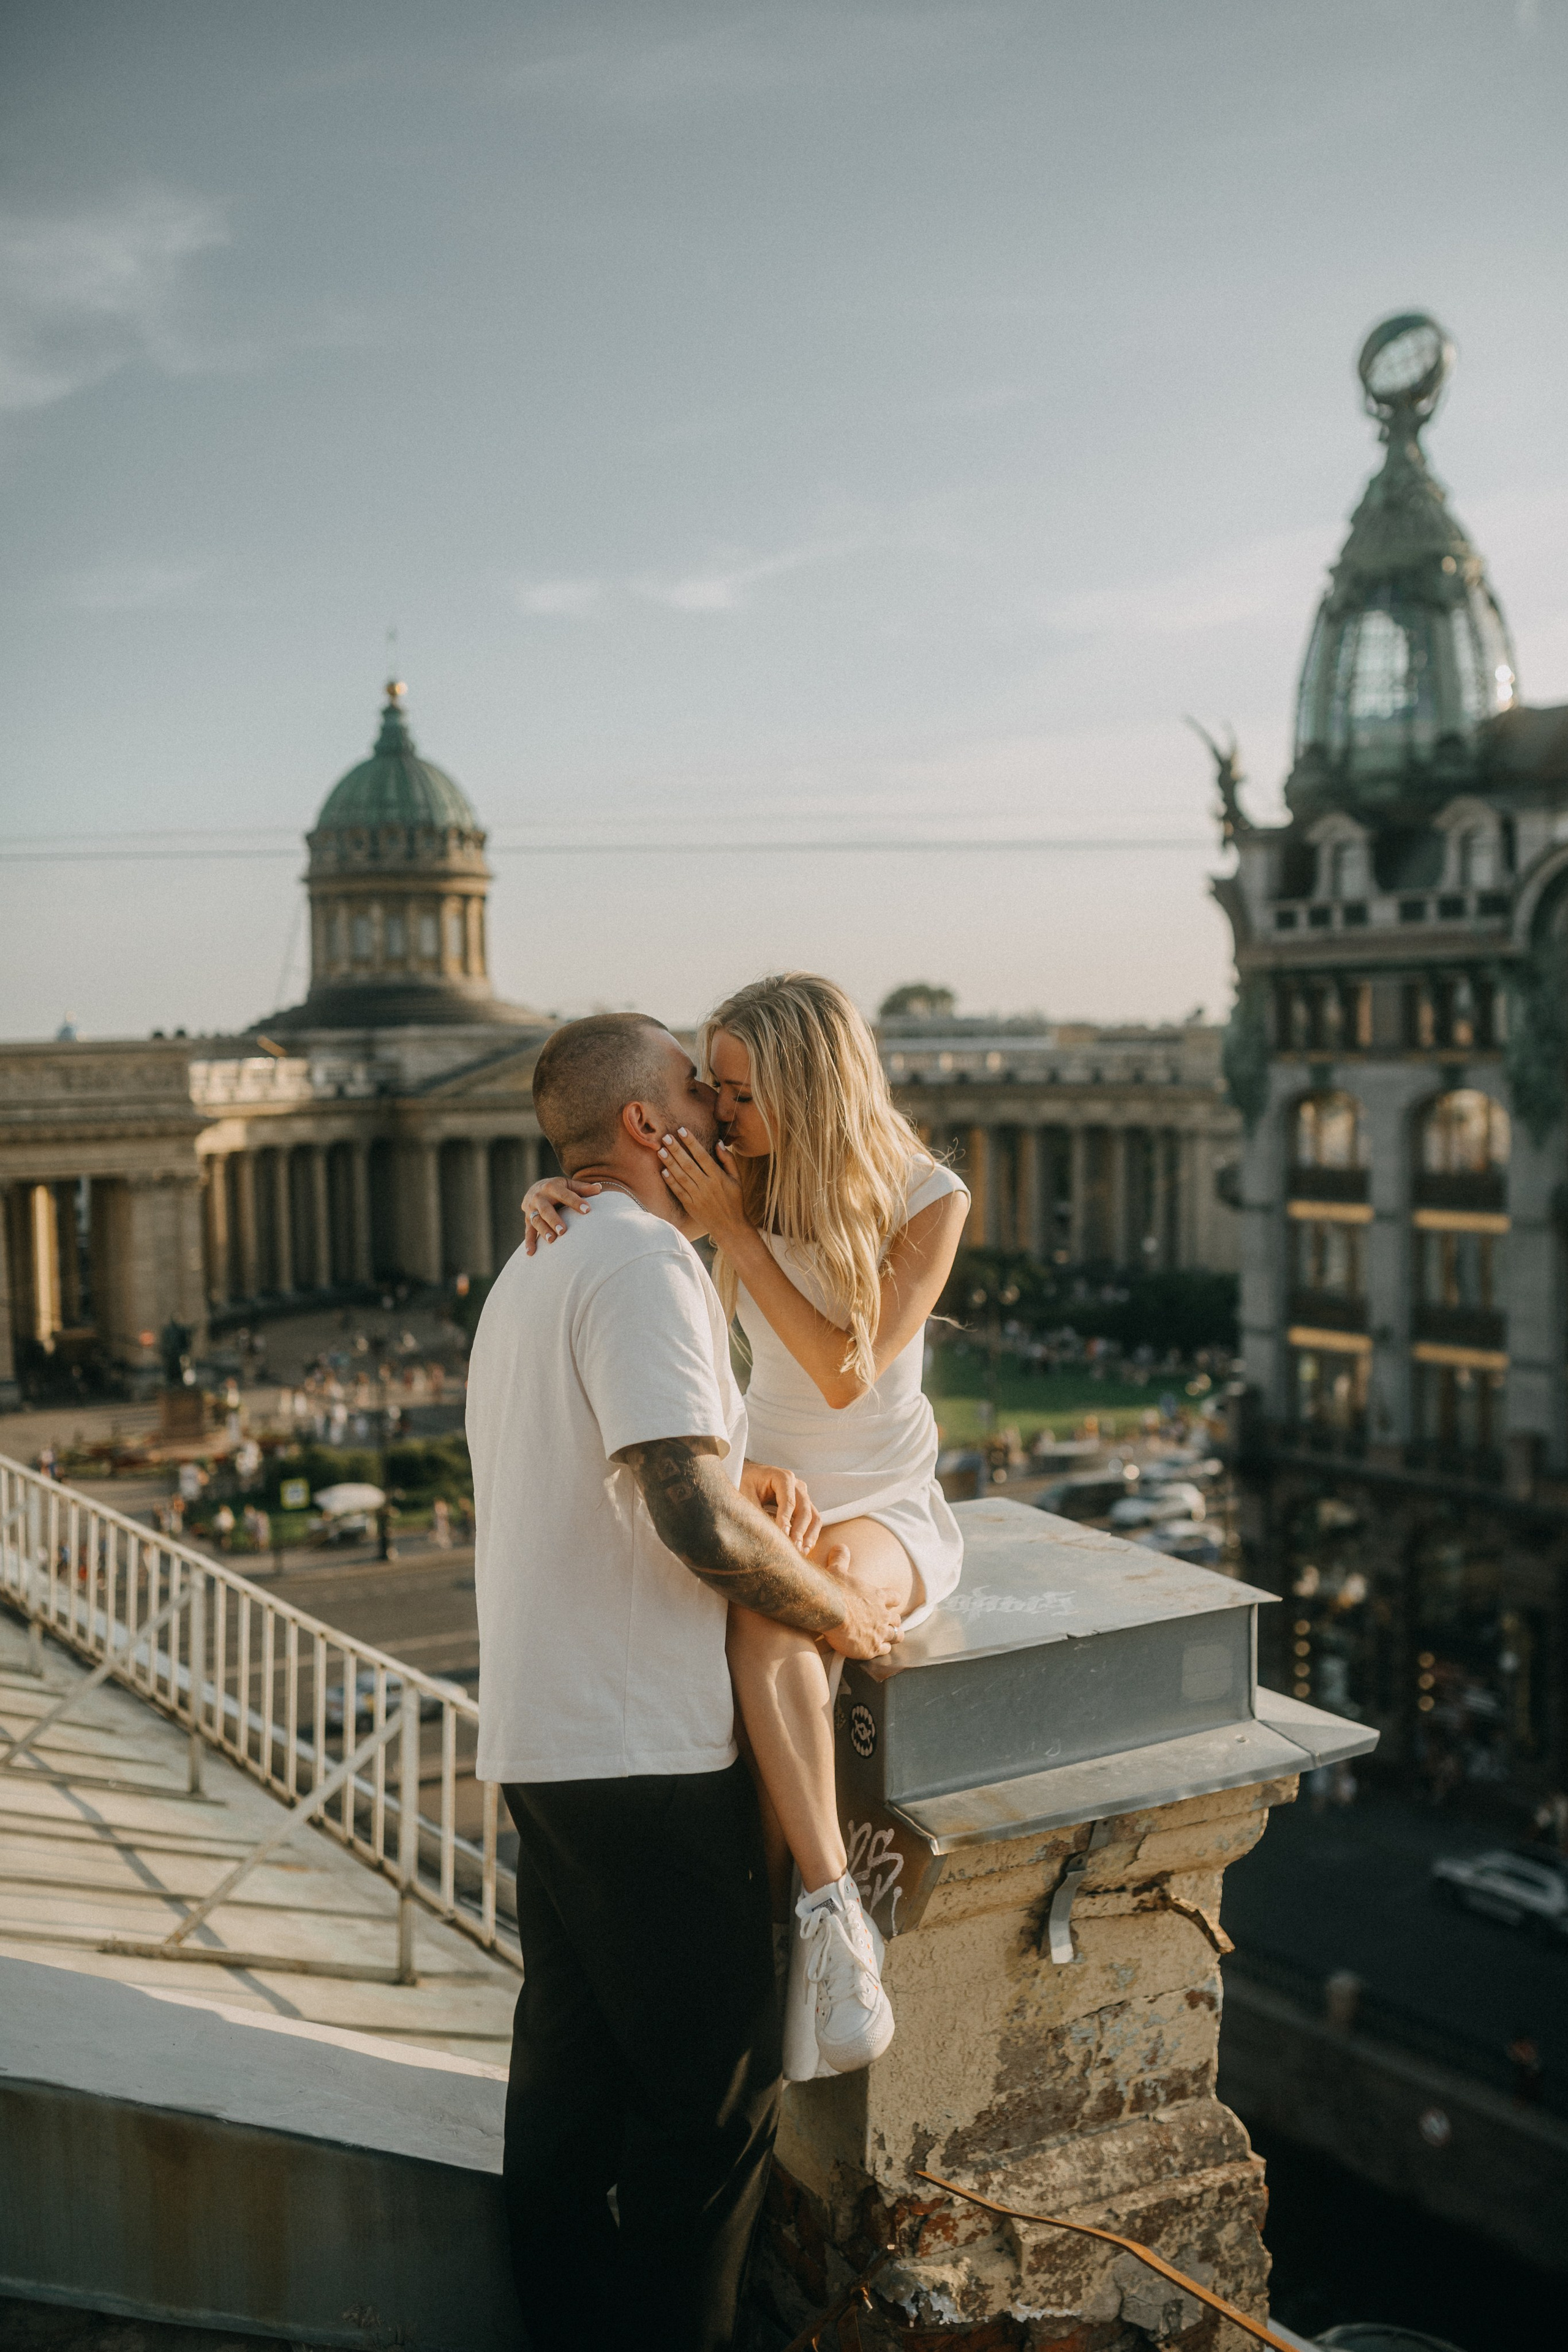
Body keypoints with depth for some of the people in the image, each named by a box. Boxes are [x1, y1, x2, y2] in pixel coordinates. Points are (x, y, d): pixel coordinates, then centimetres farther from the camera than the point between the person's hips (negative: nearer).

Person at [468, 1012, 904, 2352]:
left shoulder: (538, 1263, 16)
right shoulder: (643, 1262, -17)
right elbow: (697, 1518, -25)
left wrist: (750, 1473, 7)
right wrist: (840, 1611, -10)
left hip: (541, 1733, 10)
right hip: (641, 1746, -10)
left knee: (572, 2065, 18)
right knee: (715, 2086, 3)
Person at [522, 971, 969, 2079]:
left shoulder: (927, 1198, -12)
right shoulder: (744, 1180, -1)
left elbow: (848, 1375, -20)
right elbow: (616, 1194, 3)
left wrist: (736, 1231, -24)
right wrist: (553, 1192, -22)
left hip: (889, 1519, -4)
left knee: (765, 1616, -36)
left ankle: (830, 1909, -29)